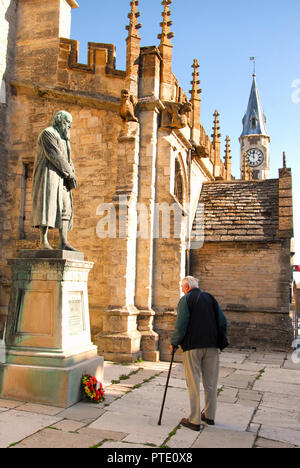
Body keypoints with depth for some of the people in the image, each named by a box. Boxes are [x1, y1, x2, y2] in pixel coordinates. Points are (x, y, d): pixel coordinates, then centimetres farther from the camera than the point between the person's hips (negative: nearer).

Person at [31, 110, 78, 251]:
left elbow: (67, 160, 18)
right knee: (48, 205, -17)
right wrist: (69, 173, -9)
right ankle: (43, 241, -21)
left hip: (61, 178, 9)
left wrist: (71, 175, 0)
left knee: (65, 208, 0)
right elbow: (56, 156, -14)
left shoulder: (63, 139, 25)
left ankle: (63, 242, -3)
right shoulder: (48, 133, -4)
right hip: (49, 174, -9)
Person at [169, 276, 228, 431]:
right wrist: (219, 340, 19)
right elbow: (223, 322, 9)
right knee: (211, 382, 13)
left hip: (192, 345, -5)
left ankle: (194, 420, 3)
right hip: (212, 346, 5)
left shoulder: (185, 300, -1)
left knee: (193, 383, 0)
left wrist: (174, 343, -1)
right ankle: (210, 416, 24)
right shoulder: (210, 298, 13)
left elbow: (181, 325, -11)